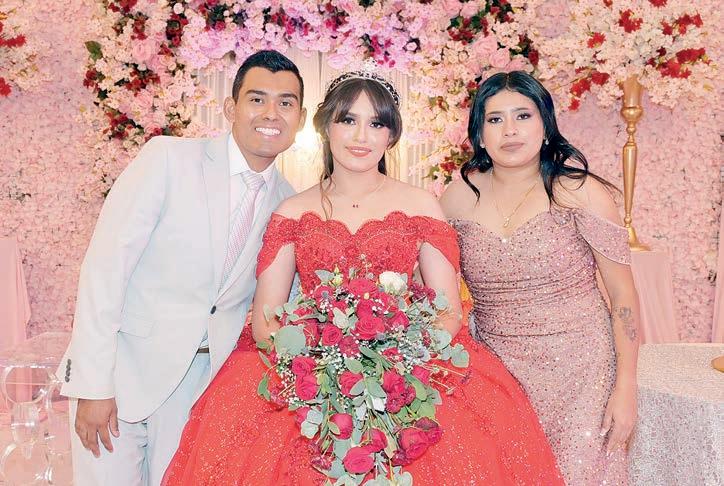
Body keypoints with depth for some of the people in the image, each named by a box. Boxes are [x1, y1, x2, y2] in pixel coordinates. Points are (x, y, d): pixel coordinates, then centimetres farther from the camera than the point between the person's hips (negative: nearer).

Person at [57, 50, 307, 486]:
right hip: (123, 372, -3)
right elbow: (105, 265, -14)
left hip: (205, 382, 4)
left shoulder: (288, 202, 3)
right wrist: (93, 386, -17)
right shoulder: (168, 158, -11)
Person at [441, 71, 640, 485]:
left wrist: (626, 388, -9)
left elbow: (623, 294, -6)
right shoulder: (461, 195, 0)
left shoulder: (577, 190, -8)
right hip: (496, 374, 3)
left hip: (578, 373, -2)